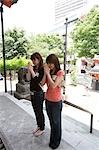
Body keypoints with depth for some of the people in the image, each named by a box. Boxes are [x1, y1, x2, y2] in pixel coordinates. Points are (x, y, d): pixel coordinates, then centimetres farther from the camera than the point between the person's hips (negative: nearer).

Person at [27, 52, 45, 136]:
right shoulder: (33, 68, 3)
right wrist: (29, 70, -10)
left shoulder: (42, 69, -16)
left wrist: (32, 70, -23)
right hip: (32, 92, 7)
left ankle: (42, 129, 28)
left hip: (39, 93, -7)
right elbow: (28, 79, 1)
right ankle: (39, 126, 38)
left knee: (39, 111, 8)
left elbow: (37, 81, -24)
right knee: (36, 111, 19)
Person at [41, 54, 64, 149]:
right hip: (47, 99, 6)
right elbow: (42, 83, -5)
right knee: (51, 120, 21)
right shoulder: (49, 72, 2)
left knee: (56, 121, 13)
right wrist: (45, 73, -13)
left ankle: (56, 141, 35)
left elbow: (53, 85, -26)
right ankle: (52, 138, 42)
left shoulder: (60, 73, -15)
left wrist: (48, 73, -22)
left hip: (56, 101, -6)